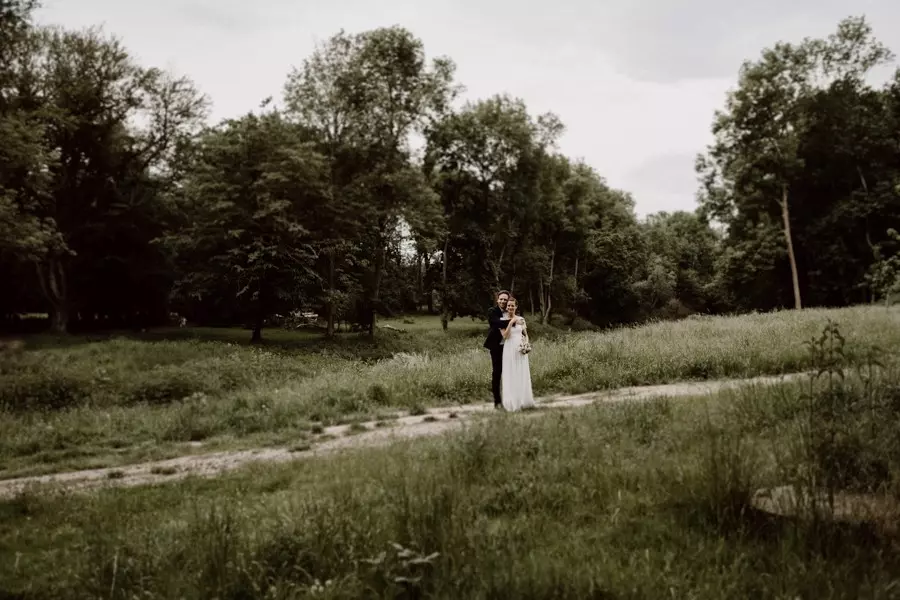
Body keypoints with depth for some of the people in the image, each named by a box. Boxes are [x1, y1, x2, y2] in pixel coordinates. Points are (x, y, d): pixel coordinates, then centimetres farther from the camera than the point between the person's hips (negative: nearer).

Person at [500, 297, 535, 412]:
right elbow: (505, 335, -13)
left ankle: (523, 400, 15)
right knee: (511, 376, -1)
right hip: (509, 350, -3)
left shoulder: (521, 319, 8)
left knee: (522, 375, 6)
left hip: (520, 350, 3)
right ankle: (512, 402, 4)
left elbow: (526, 334, 15)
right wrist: (510, 322, -15)